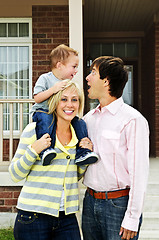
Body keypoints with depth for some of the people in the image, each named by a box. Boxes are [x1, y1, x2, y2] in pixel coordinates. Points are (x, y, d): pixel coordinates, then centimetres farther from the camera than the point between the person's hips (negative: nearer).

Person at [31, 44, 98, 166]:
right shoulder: (45, 78, -7)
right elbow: (37, 98, -17)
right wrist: (53, 89, -27)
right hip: (43, 111, -5)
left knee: (80, 122, -12)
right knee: (46, 119, -38)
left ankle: (82, 152, -9)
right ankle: (44, 149, -38)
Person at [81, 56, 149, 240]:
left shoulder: (133, 120, -11)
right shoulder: (88, 118, 9)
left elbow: (139, 172, -13)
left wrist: (132, 219, -14)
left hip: (118, 204, -6)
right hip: (90, 201, 6)